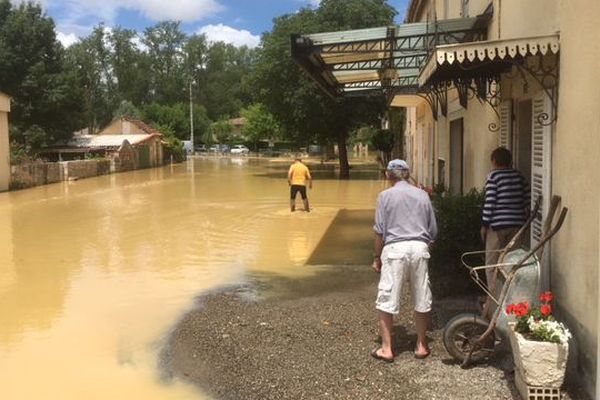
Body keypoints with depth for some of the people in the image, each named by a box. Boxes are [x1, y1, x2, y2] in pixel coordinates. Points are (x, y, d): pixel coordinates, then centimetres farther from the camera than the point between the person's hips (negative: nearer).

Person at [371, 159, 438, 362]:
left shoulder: (386, 195, 0)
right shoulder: (422, 195, 10)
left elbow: (380, 231, -2)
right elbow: (433, 230, 12)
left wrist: (377, 257, 7)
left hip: (395, 248, -3)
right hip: (419, 247, 4)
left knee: (387, 299, 4)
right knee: (422, 299, 13)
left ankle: (386, 348, 7)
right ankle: (421, 345, 22)